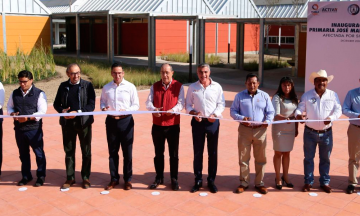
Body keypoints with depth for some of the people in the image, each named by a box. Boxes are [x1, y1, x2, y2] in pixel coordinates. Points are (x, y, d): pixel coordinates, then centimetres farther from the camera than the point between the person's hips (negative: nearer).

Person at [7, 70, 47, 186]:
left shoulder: (39, 94, -6)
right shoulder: (14, 93, 8)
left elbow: (41, 112, -12)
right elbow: (9, 107, 14)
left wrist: (28, 118, -23)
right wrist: (12, 113, -9)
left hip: (34, 129, -4)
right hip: (19, 128, 4)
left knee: (39, 153, 4)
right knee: (23, 153, 15)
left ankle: (41, 176, 19)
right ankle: (26, 176, 29)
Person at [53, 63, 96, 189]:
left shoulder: (87, 85, -2)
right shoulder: (63, 86, 7)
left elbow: (91, 105, -8)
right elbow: (56, 103, 10)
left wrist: (77, 112, -20)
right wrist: (62, 110, -11)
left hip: (84, 122, -2)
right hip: (67, 123, 2)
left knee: (86, 151, 6)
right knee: (69, 151, 10)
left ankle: (85, 178, 20)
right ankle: (70, 178, 23)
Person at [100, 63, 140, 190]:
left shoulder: (130, 87, -3)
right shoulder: (106, 88, 6)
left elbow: (136, 105, -2)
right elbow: (102, 102, 12)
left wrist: (126, 110, -18)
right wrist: (103, 108, -11)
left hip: (126, 121, -2)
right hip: (111, 121, 3)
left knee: (127, 151, 5)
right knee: (112, 151, 11)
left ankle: (128, 179, 19)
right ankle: (114, 179, 24)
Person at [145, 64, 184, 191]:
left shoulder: (178, 86, -1)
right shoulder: (155, 86, 7)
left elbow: (181, 103, -9)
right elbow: (148, 102, -1)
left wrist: (173, 110, -30)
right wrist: (153, 109, -24)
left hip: (173, 125, -2)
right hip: (157, 125, 3)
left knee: (174, 154, 6)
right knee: (158, 153, 12)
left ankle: (174, 179, 18)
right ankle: (159, 178, 25)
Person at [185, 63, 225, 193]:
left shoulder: (217, 87, 1)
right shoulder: (192, 87, 2)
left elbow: (221, 104, 2)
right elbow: (188, 105, 5)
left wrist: (215, 115, -14)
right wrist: (194, 113, -14)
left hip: (213, 122, 0)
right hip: (198, 122, 0)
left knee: (213, 152, 7)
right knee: (197, 152, 6)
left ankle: (211, 180, 19)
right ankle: (198, 180, 19)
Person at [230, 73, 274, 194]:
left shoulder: (264, 96, 6)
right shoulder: (239, 96, 4)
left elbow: (270, 112, 6)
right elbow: (233, 111, 3)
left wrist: (267, 121, -15)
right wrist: (241, 118, -16)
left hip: (260, 130, 1)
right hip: (244, 130, 0)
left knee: (260, 159, 7)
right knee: (243, 158, 6)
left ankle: (259, 183, 20)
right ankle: (244, 182, 19)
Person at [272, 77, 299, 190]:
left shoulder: (294, 98, 6)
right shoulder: (277, 98, -12)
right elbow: (276, 115, -21)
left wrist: (296, 128, 12)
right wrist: (285, 118, -39)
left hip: (290, 129, 5)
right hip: (279, 129, -5)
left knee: (287, 153, 13)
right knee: (278, 153, 6)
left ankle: (285, 177, 25)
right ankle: (278, 178, 16)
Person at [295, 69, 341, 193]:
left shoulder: (333, 95, 0)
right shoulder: (307, 95, -3)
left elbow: (338, 110, -4)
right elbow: (299, 109, -6)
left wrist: (331, 118, -25)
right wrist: (298, 115, -30)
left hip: (326, 133, 1)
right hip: (310, 132, -1)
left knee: (325, 159, 11)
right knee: (308, 158, 9)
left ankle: (325, 182, 26)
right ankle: (308, 182, 22)